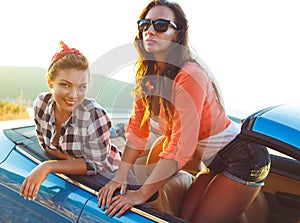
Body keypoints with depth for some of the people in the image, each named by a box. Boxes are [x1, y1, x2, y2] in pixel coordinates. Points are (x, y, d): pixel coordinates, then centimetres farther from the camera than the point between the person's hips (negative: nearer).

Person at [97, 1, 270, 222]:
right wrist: (120, 177, -11)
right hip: (214, 162, 7)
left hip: (242, 159, -7)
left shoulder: (190, 76, -28)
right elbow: (137, 131, -2)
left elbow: (180, 148, -29)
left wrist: (142, 194, -24)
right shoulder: (147, 77, -2)